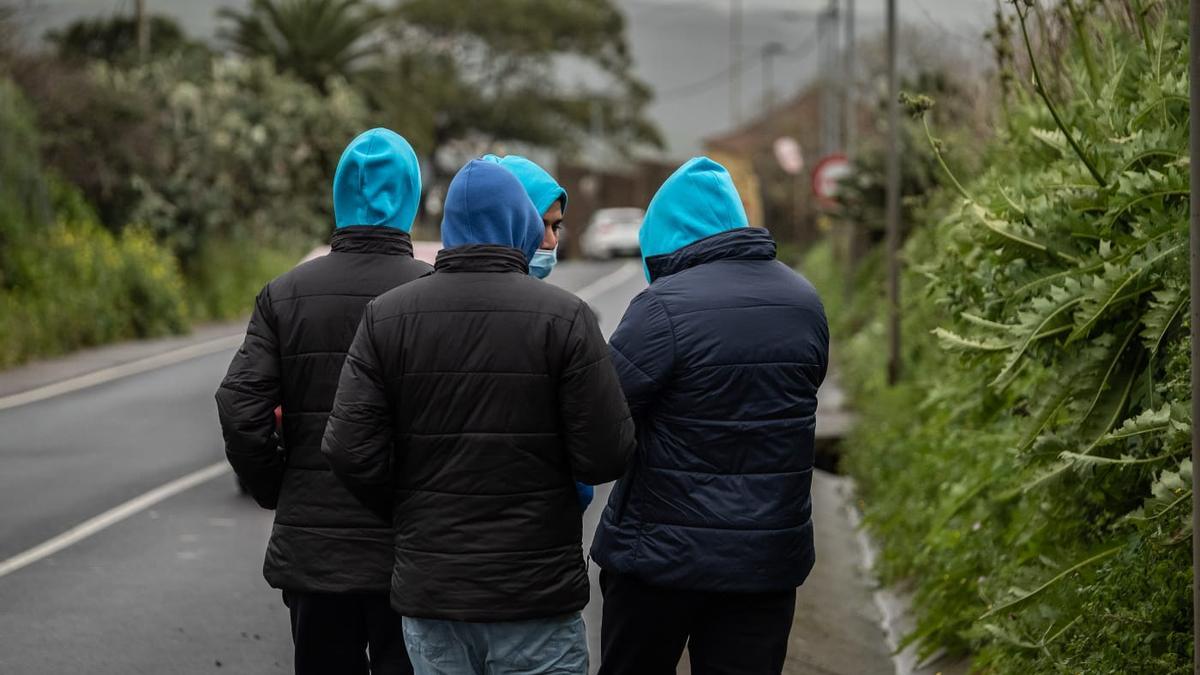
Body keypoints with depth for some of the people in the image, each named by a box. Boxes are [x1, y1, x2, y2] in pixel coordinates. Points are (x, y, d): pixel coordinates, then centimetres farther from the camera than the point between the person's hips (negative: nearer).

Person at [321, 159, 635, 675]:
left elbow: (350, 452, -6)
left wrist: (410, 508, 11)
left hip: (428, 592, 3)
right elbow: (606, 457, -13)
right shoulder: (564, 317, -9)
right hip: (537, 593, -3)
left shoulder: (385, 317, -1)